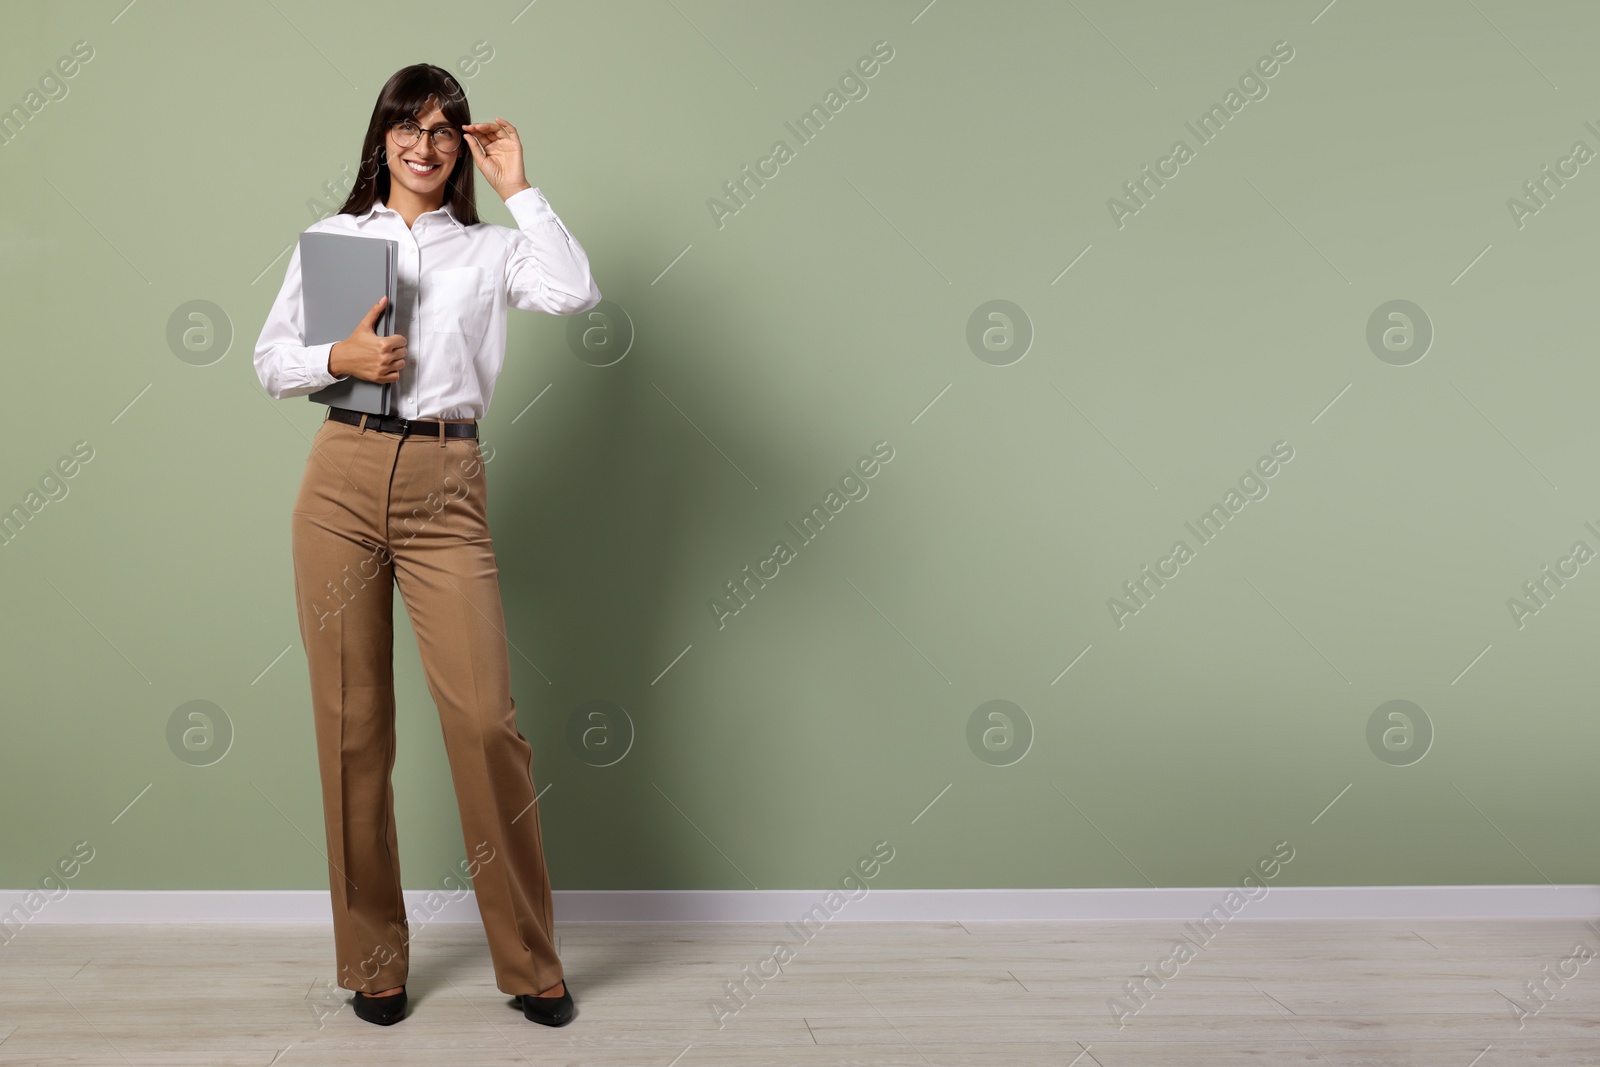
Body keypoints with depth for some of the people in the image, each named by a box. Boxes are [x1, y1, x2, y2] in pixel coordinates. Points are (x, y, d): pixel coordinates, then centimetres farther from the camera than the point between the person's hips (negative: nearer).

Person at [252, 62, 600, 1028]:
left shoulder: (488, 250, 12)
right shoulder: (332, 238, 15)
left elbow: (576, 293, -8)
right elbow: (271, 362, 15)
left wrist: (519, 187, 1)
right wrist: (339, 359, -5)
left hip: (446, 488, -1)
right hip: (344, 474, 2)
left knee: (487, 721, -7)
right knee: (353, 724, 3)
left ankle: (529, 960, 8)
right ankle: (374, 958, 18)